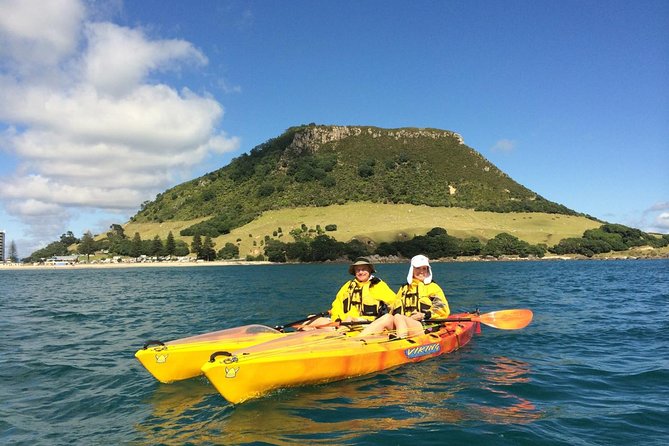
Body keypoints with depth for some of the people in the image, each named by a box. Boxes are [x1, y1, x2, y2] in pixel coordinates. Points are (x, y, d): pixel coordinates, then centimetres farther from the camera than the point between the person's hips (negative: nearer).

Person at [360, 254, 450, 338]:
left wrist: (425, 315, -11)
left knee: (398, 317, -32)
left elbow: (444, 311, 4)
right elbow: (395, 310, 27)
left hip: (426, 328, -3)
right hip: (401, 326, 3)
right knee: (387, 317, -29)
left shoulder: (433, 287, 15)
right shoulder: (404, 288, 29)